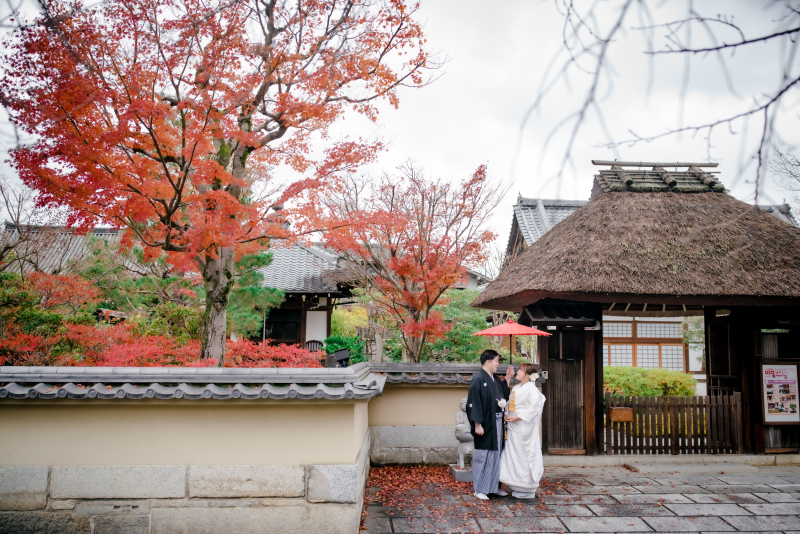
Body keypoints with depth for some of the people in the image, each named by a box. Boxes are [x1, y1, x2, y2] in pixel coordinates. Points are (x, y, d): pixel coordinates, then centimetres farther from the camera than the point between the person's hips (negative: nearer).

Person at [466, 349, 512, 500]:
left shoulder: (496, 380, 11)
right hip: (485, 425, -8)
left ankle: (494, 486, 27)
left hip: (497, 424, 8)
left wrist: (507, 379, 9)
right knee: (482, 456, 2)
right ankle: (479, 489, 13)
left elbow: (504, 396, 14)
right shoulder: (478, 379, -14)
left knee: (496, 455, 14)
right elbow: (474, 403, -16)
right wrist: (477, 424, -19)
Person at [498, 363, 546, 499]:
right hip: (513, 427, 8)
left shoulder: (532, 389, -12)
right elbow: (510, 403, 17)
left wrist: (518, 417, -20)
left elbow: (535, 406, -21)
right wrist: (506, 414, -1)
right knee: (513, 455, 10)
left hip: (525, 427, -8)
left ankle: (527, 490, 11)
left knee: (525, 455, -1)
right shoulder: (516, 388, 13)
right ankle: (517, 486, 21)